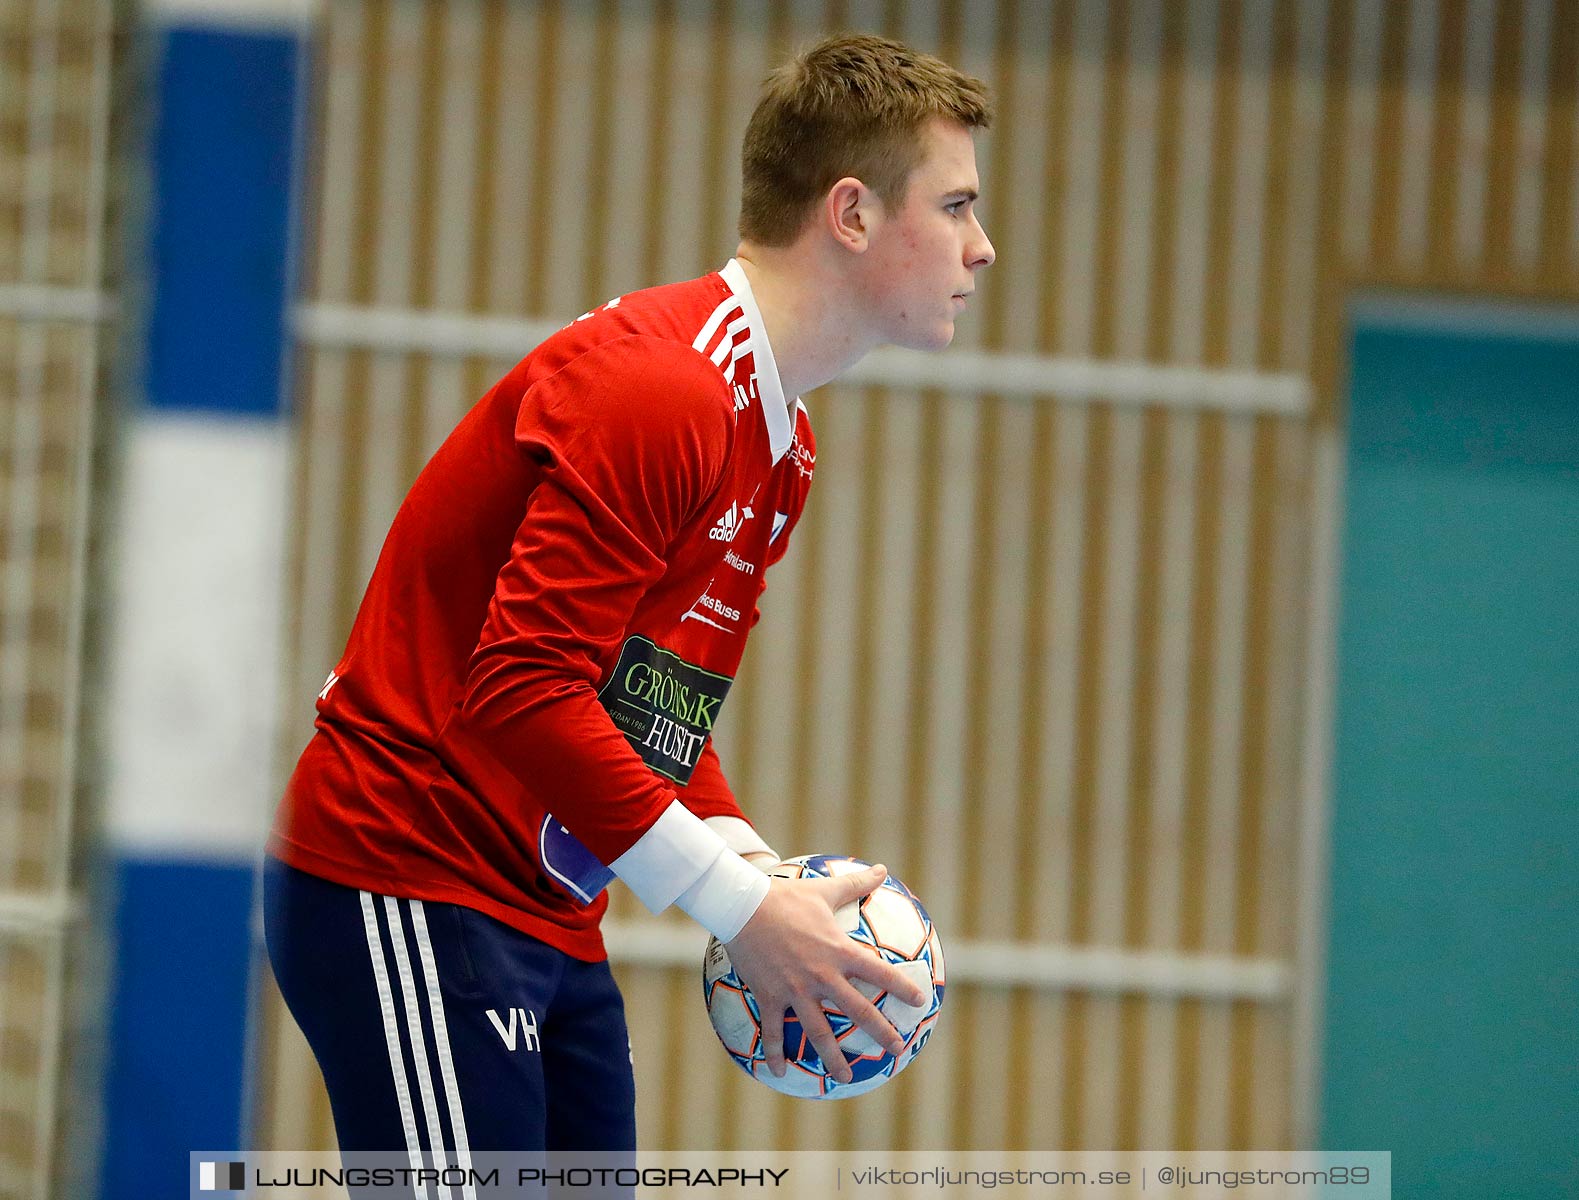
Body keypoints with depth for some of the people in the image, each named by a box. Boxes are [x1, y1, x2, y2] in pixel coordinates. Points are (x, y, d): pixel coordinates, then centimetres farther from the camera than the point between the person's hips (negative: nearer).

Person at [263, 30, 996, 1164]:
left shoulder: (784, 448, 14)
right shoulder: (655, 387, -19)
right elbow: (521, 691, -26)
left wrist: (763, 880, 1)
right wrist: (739, 904, -23)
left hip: (552, 928, 10)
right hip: (411, 889, -10)